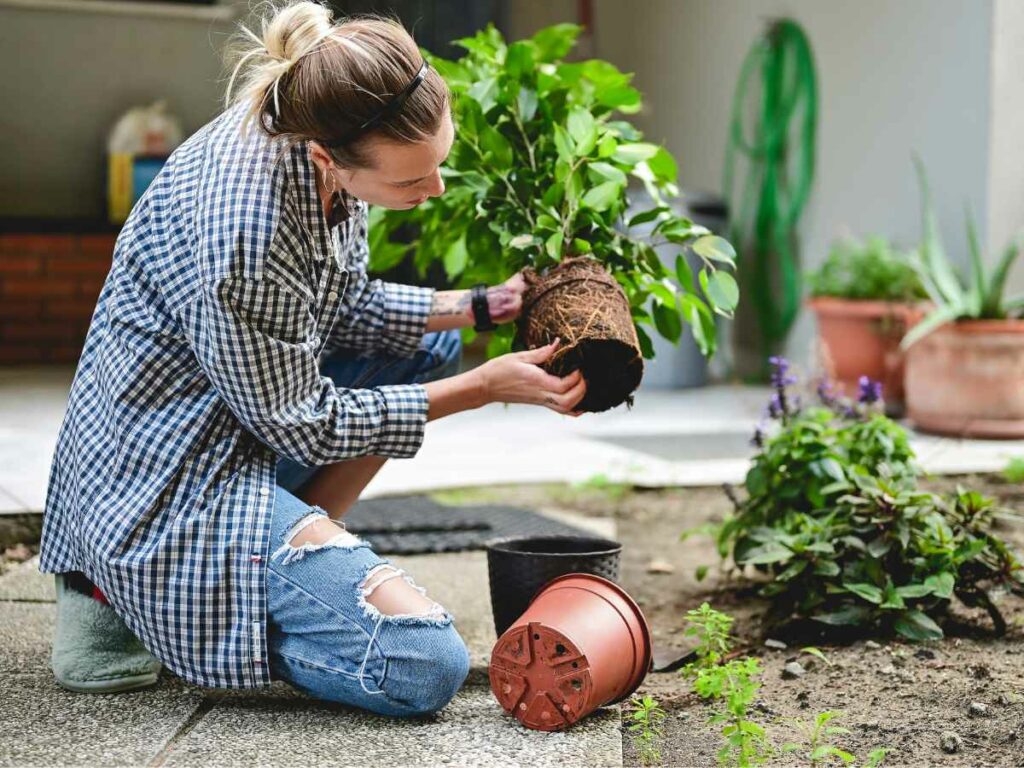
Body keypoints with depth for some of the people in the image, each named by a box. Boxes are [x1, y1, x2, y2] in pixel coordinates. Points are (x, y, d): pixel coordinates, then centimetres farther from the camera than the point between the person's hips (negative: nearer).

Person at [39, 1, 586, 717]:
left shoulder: (303, 124, -7)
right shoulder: (246, 227, -33)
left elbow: (349, 307, 11)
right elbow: (302, 427, -18)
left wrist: (478, 306, -1)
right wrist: (485, 387, -14)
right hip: (168, 479, -9)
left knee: (431, 344, 19)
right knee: (425, 665, -17)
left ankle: (277, 560, 8)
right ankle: (127, 601, -3)